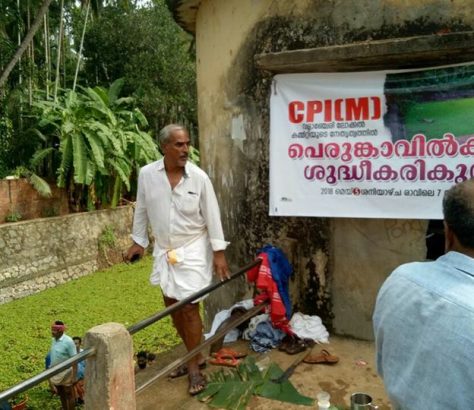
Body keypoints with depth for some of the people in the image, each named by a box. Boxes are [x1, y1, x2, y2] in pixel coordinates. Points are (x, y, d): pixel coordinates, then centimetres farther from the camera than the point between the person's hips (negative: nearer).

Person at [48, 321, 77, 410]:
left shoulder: (68, 341, -21)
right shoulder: (54, 340, 0)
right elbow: (52, 355, 11)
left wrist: (74, 376, -21)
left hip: (66, 374, -7)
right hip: (55, 374, 7)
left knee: (69, 396, 7)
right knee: (61, 395, 20)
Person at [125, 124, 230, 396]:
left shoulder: (199, 177, -14)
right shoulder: (147, 174, -8)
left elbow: (212, 215, -9)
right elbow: (142, 210, 5)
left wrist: (219, 252, -10)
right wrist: (138, 242, 8)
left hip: (193, 250, -4)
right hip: (165, 250, 4)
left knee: (189, 308, -4)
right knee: (172, 305, 13)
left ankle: (194, 366, 14)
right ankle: (196, 354, 32)